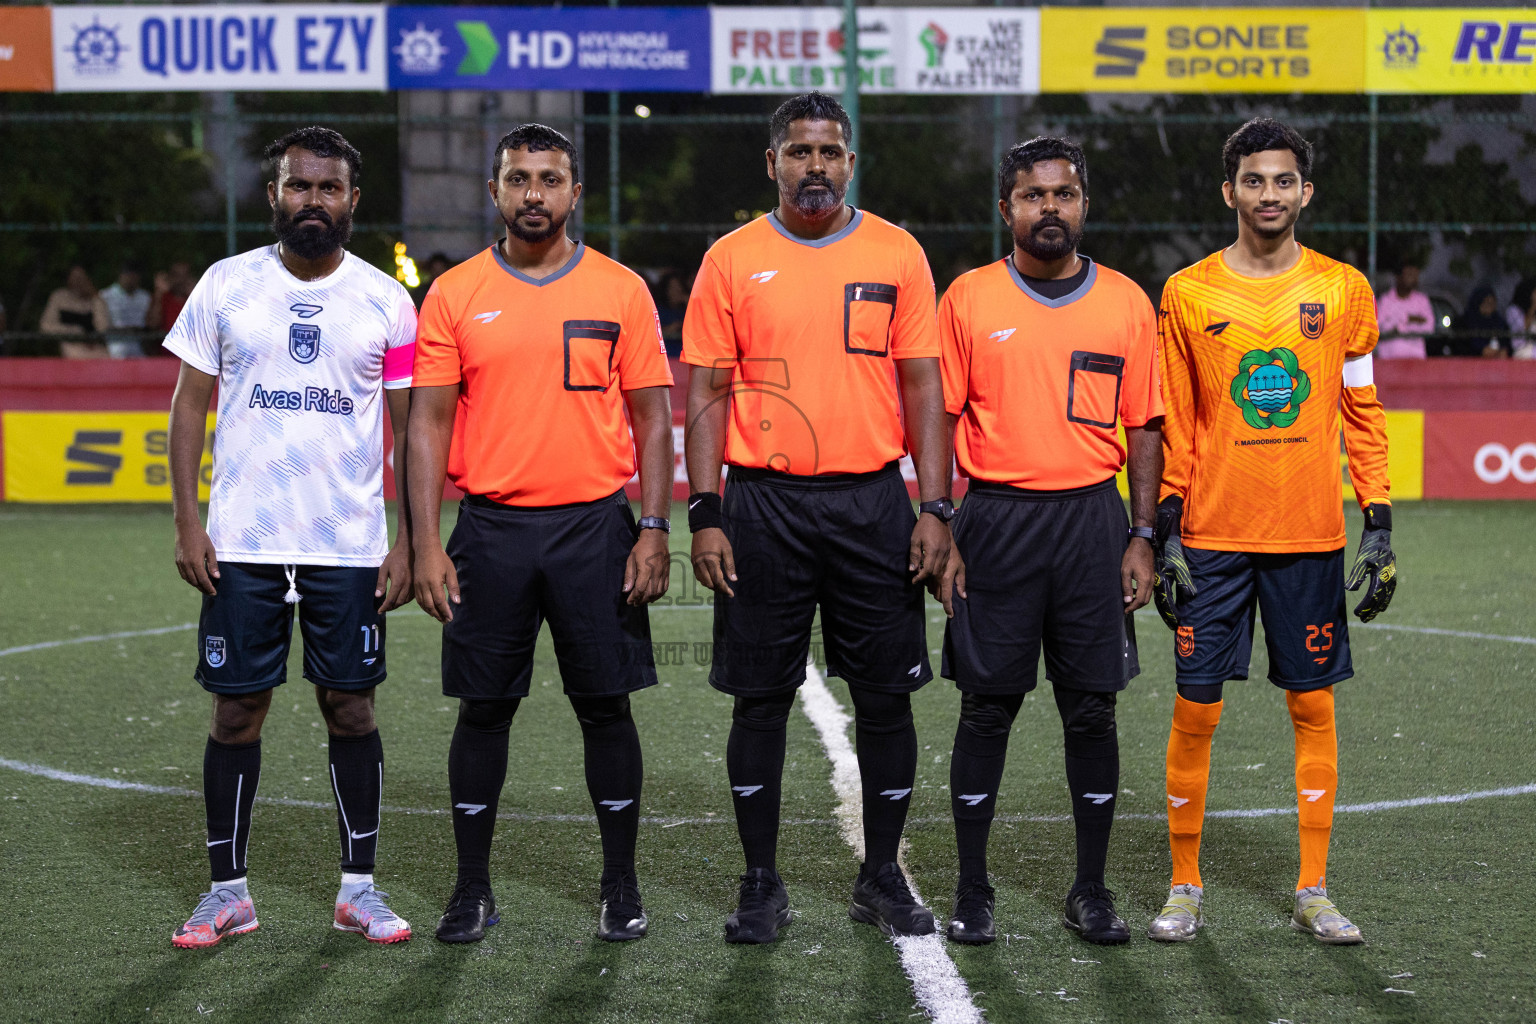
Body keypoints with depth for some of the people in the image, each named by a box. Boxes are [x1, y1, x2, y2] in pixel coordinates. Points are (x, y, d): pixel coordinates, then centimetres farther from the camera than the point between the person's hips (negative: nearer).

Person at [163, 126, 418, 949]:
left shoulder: (385, 301, 3)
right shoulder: (225, 286, 3)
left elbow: (412, 429, 5)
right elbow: (188, 407, 5)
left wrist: (408, 540, -2)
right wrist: (187, 523, -4)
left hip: (351, 543, 0)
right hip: (241, 542, 0)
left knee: (350, 705, 4)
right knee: (236, 709, 3)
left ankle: (359, 887, 14)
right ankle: (228, 890, 12)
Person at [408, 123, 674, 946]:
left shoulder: (621, 291, 3)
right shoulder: (454, 295, 3)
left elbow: (652, 416, 4)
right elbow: (429, 420, 2)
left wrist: (654, 529, -5)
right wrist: (425, 543, -5)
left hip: (596, 524, 0)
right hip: (491, 529, 0)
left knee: (606, 706, 3)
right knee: (483, 708, 6)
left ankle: (620, 886, 14)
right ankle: (472, 889, 16)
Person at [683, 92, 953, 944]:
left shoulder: (897, 255, 5)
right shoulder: (732, 261, 3)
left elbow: (922, 386, 5)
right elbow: (708, 393, 3)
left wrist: (934, 508, -2)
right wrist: (705, 514, -6)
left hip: (873, 500, 1)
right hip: (764, 500, -1)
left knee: (886, 695, 4)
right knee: (760, 698, 3)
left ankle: (882, 877, 17)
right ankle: (761, 882, 14)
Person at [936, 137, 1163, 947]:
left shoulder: (1126, 302, 7)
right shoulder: (969, 299, 3)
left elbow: (1144, 429, 8)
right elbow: (941, 419, 3)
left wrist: (1141, 537, 1)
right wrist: (939, 531, -4)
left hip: (1092, 518, 1)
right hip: (995, 521, -1)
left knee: (1092, 709, 4)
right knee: (986, 706, 3)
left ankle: (1091, 890, 14)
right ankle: (971, 892, 12)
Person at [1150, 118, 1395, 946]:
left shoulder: (1342, 289, 4)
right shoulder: (1188, 294, 2)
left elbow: (1363, 415, 7)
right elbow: (1173, 425, 5)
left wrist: (1379, 529, 1)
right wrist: (1165, 535, 0)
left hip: (1312, 538, 1)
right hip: (1213, 537, -1)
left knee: (1313, 707, 5)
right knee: (1196, 709, 1)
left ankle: (1313, 892, 13)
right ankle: (1185, 888, 12)